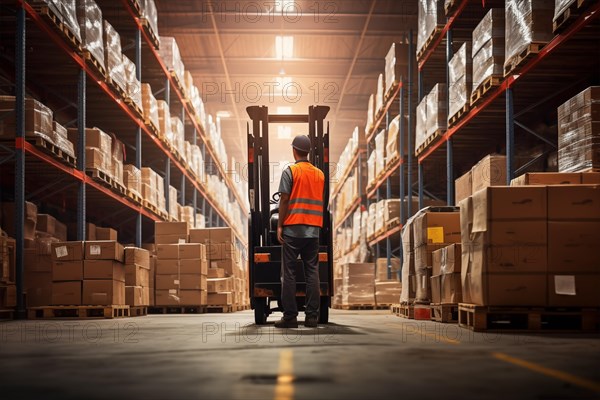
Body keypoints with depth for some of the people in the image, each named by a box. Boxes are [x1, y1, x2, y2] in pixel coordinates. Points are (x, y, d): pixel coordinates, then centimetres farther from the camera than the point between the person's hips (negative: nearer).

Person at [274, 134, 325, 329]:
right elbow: (321, 201, 14)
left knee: (289, 273, 0)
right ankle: (312, 316, 3)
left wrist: (279, 225, -4)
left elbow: (284, 200, -7)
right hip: (313, 229, 4)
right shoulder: (320, 174, 11)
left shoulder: (290, 171, -3)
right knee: (312, 272, 4)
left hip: (293, 228, -4)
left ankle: (290, 316, -1)